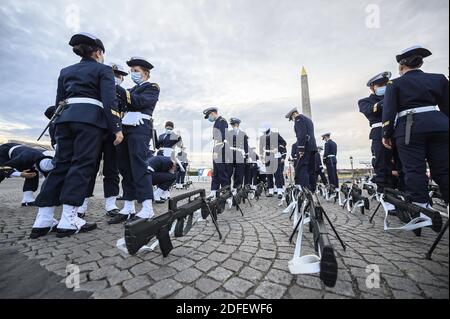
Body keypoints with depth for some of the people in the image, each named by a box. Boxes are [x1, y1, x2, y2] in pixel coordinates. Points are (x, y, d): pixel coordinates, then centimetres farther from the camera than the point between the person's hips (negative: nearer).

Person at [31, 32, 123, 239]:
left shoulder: (66, 71, 26)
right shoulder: (103, 69, 8)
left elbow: (59, 101, 22)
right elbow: (109, 101, -8)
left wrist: (58, 129, 27)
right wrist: (117, 128, -10)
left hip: (65, 117, 6)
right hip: (89, 118, -6)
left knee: (61, 165, 6)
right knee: (82, 165, -8)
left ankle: (43, 220, 6)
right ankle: (68, 221, -8)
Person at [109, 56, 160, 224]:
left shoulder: (152, 87, 10)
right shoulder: (131, 90, 31)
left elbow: (138, 102, -9)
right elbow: (122, 106, 15)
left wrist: (118, 88, -12)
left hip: (140, 129, -7)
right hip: (125, 129, 7)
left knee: (139, 166, -16)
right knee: (125, 168, 1)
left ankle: (147, 209, -15)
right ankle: (128, 208, 5)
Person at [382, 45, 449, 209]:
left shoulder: (394, 84, 5)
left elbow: (389, 111, -4)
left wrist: (386, 135, -1)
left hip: (409, 128, -4)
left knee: (414, 170, -4)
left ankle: (421, 208, -4)